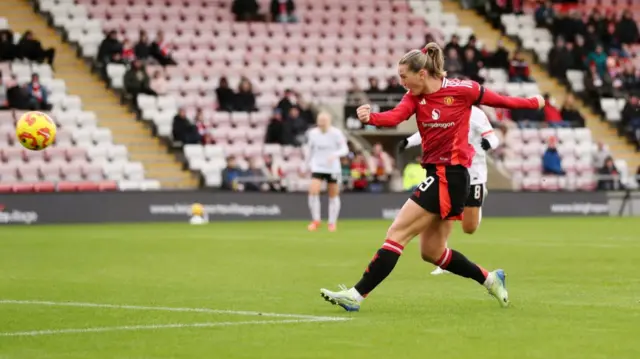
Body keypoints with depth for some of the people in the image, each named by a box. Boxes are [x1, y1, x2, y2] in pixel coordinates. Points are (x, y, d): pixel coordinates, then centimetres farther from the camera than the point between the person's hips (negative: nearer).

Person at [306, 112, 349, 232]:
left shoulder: (336, 133, -10)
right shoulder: (313, 133, -1)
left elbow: (345, 149, -10)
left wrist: (335, 155, -28)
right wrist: (309, 162, 15)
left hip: (333, 168, -1)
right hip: (317, 167, 1)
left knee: (334, 195, 5)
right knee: (313, 191, -16)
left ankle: (332, 222, 18)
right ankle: (316, 220, -6)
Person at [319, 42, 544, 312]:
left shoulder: (462, 90, -10)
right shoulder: (415, 97, 5)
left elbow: (499, 100, 6)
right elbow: (395, 117, -14)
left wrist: (533, 103, 17)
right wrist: (370, 118, -35)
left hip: (450, 175, -8)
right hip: (436, 173, 8)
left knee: (397, 233, -11)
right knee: (431, 252, 13)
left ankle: (357, 294, -12)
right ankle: (489, 279, 28)